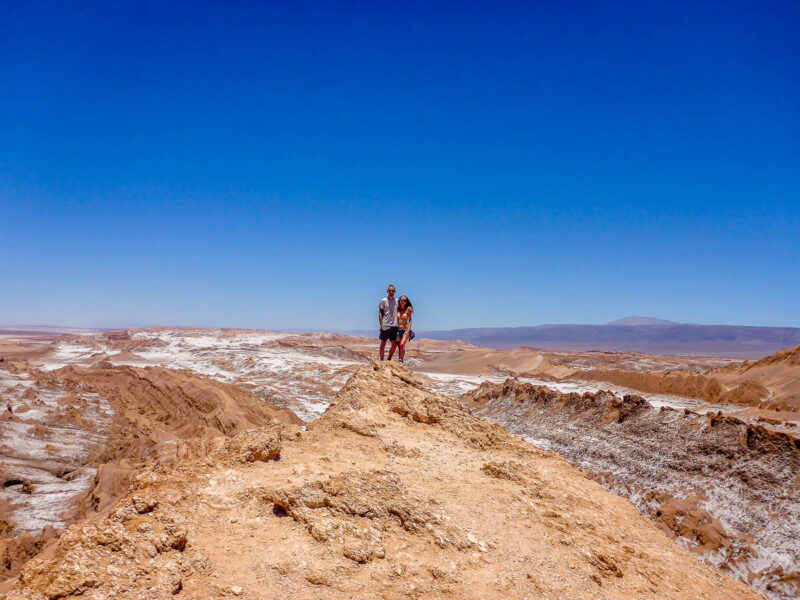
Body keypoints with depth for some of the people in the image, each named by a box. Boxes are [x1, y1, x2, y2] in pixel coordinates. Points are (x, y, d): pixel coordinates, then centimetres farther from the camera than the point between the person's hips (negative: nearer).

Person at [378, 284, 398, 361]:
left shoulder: (397, 301, 12)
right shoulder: (383, 301, 2)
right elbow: (380, 314, -1)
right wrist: (381, 324, -10)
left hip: (395, 326, 4)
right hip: (385, 325, -4)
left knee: (394, 344, 2)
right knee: (383, 343, -1)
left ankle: (389, 359, 16)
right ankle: (381, 360, 2)